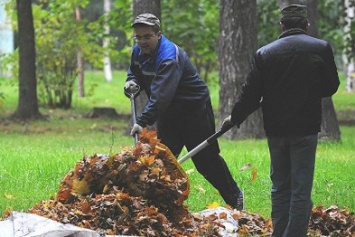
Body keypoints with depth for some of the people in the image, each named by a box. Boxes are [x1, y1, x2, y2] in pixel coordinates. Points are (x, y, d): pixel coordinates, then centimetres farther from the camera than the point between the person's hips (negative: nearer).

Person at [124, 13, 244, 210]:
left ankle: (234, 198, 13)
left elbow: (160, 95, -41)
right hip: (169, 113, 8)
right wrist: (132, 82, -9)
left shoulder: (170, 57, -31)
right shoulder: (138, 52, -3)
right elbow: (134, 73, 16)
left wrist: (143, 121, -49)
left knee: (206, 159, -2)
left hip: (195, 109, -8)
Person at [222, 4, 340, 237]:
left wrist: (235, 118, 17)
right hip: (306, 129, -2)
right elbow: (331, 86, 3)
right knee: (301, 189, 0)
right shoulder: (321, 48, -5)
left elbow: (251, 93, 1)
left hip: (275, 130, 2)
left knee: (280, 187, 15)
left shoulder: (264, 53, -2)